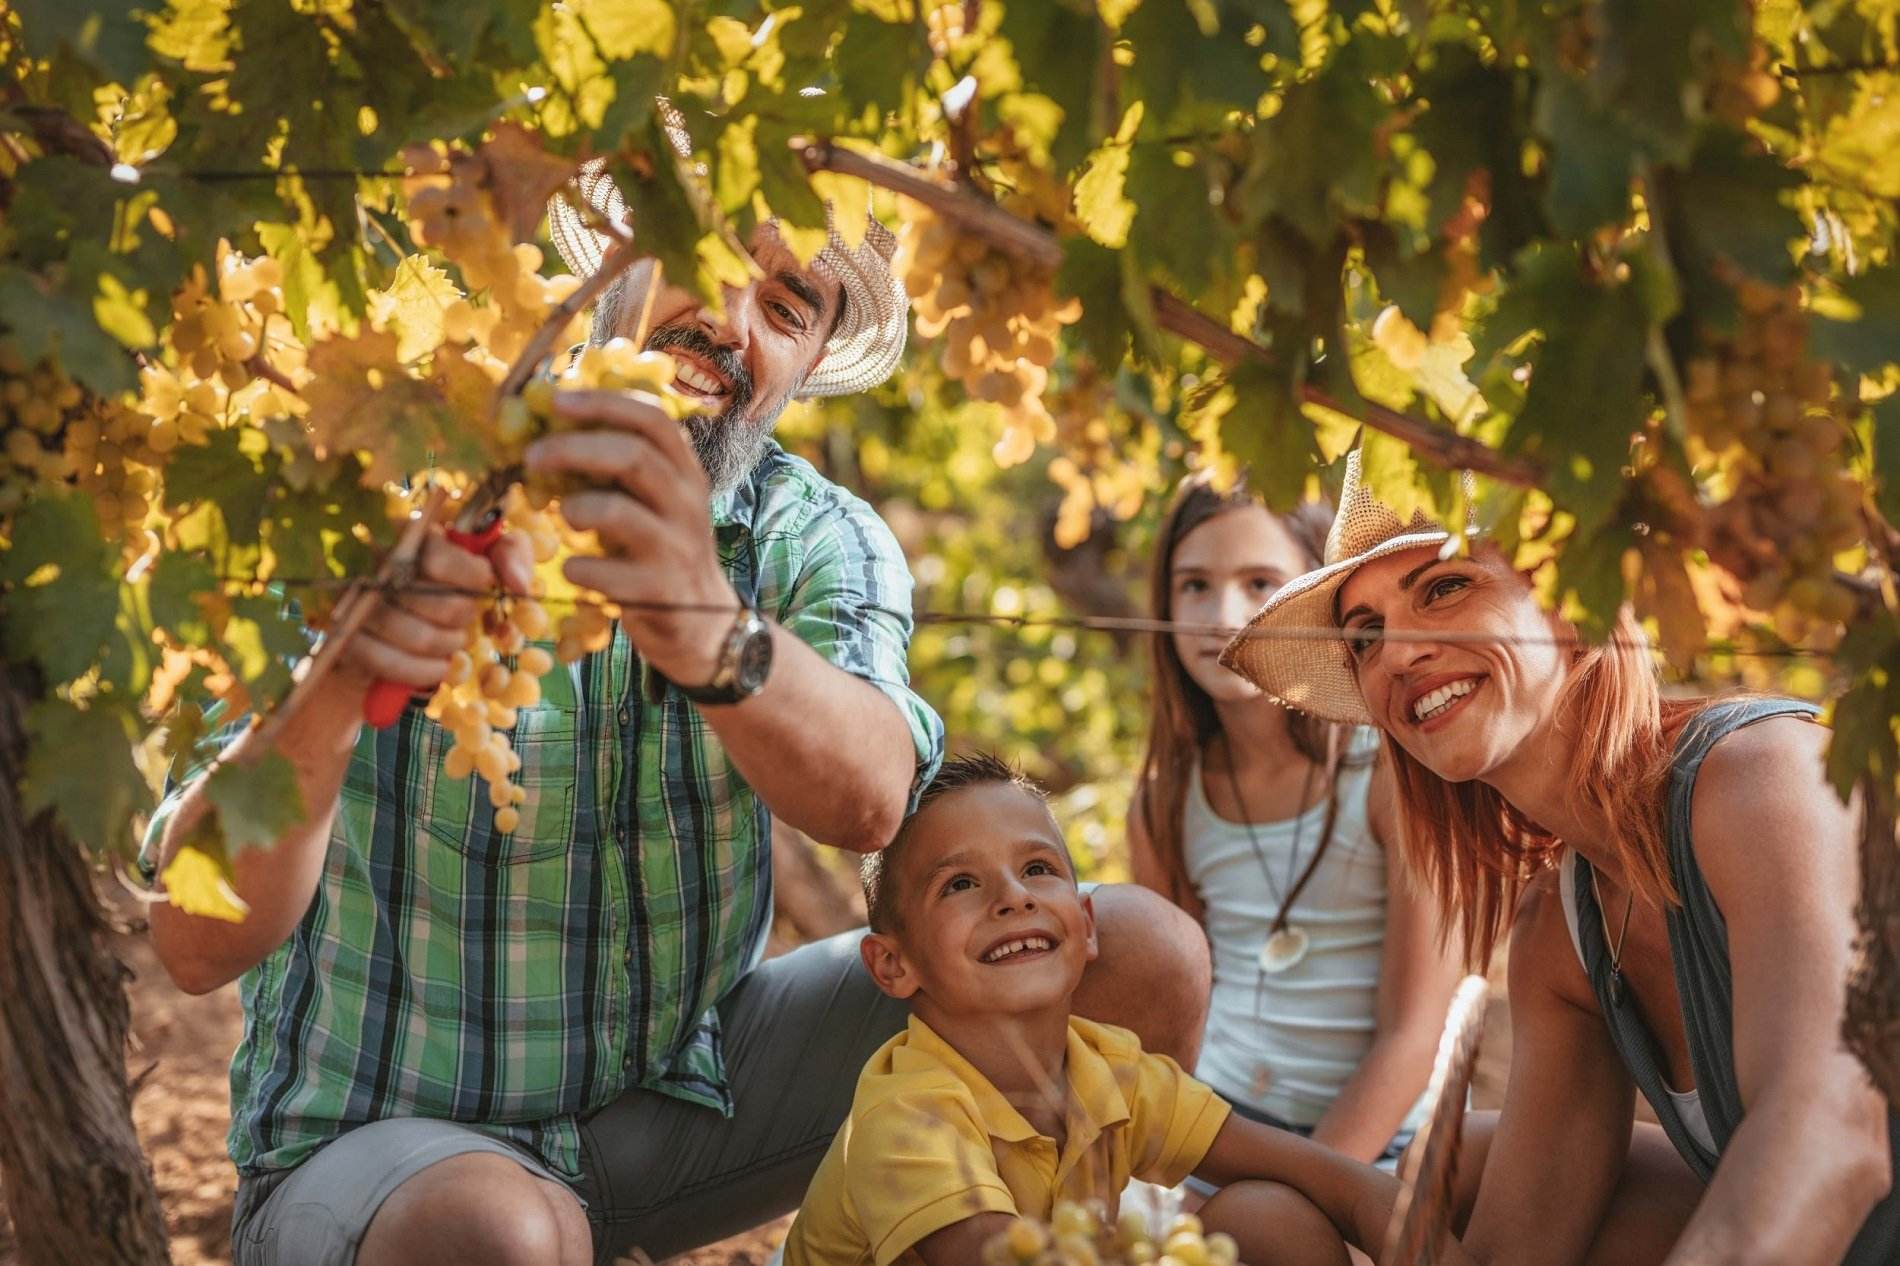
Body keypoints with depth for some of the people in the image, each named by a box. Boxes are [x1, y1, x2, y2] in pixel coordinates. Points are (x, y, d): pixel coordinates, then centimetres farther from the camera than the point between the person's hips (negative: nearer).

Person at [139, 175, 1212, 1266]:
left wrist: (709, 630, -53)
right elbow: (201, 944, -26)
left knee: (1143, 959, -8)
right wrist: (319, 697, -46)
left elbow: (867, 800, -31)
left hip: (683, 1084, 4)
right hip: (380, 1134, -4)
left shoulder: (816, 540, -6)